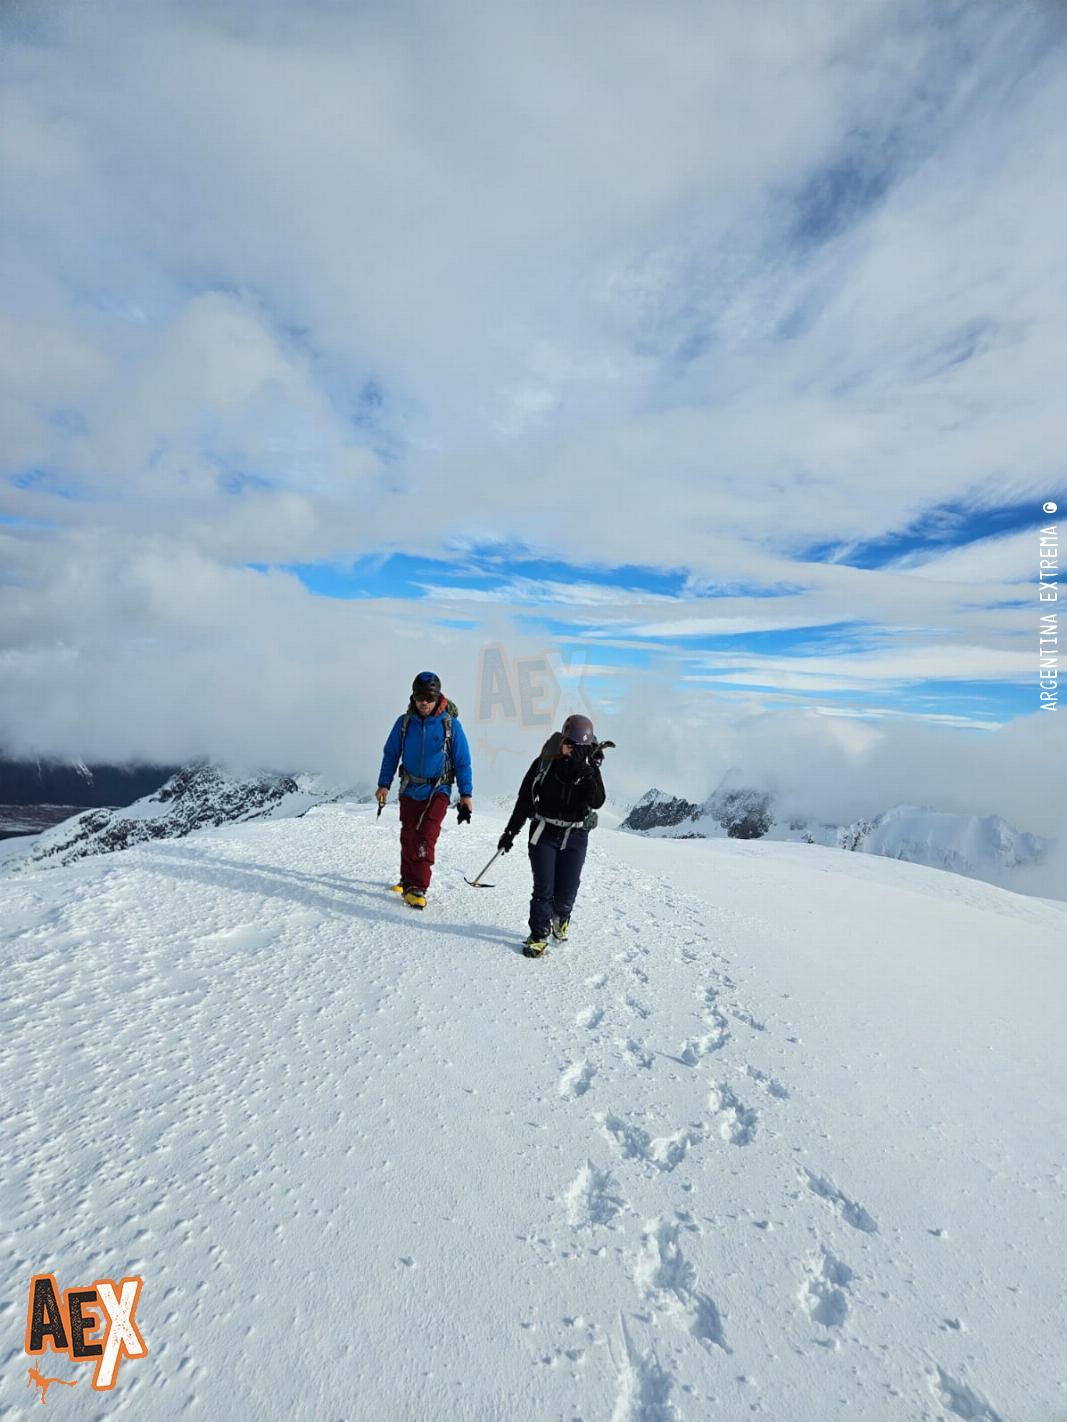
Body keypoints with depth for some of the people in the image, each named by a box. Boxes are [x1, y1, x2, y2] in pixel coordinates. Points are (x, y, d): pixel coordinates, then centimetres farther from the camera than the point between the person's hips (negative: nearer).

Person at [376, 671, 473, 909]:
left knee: (425, 838, -13)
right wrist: (383, 784, 1)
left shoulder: (450, 724, -9)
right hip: (410, 789, 3)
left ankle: (418, 887, -6)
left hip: (437, 791, -3)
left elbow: (462, 761, -4)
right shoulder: (404, 722, -3)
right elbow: (391, 754, 7)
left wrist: (466, 794, -7)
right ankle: (407, 878, 31)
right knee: (408, 837, 11)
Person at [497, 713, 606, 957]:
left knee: (567, 891, 3)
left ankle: (561, 916, 36)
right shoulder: (545, 763, -3)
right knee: (543, 888, -4)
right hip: (544, 834, -1)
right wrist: (511, 831, 5)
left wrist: (588, 772, -27)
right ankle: (538, 936, 15)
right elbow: (524, 799, 4)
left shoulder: (589, 768, 0)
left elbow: (597, 802, -15)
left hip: (575, 837, 1)